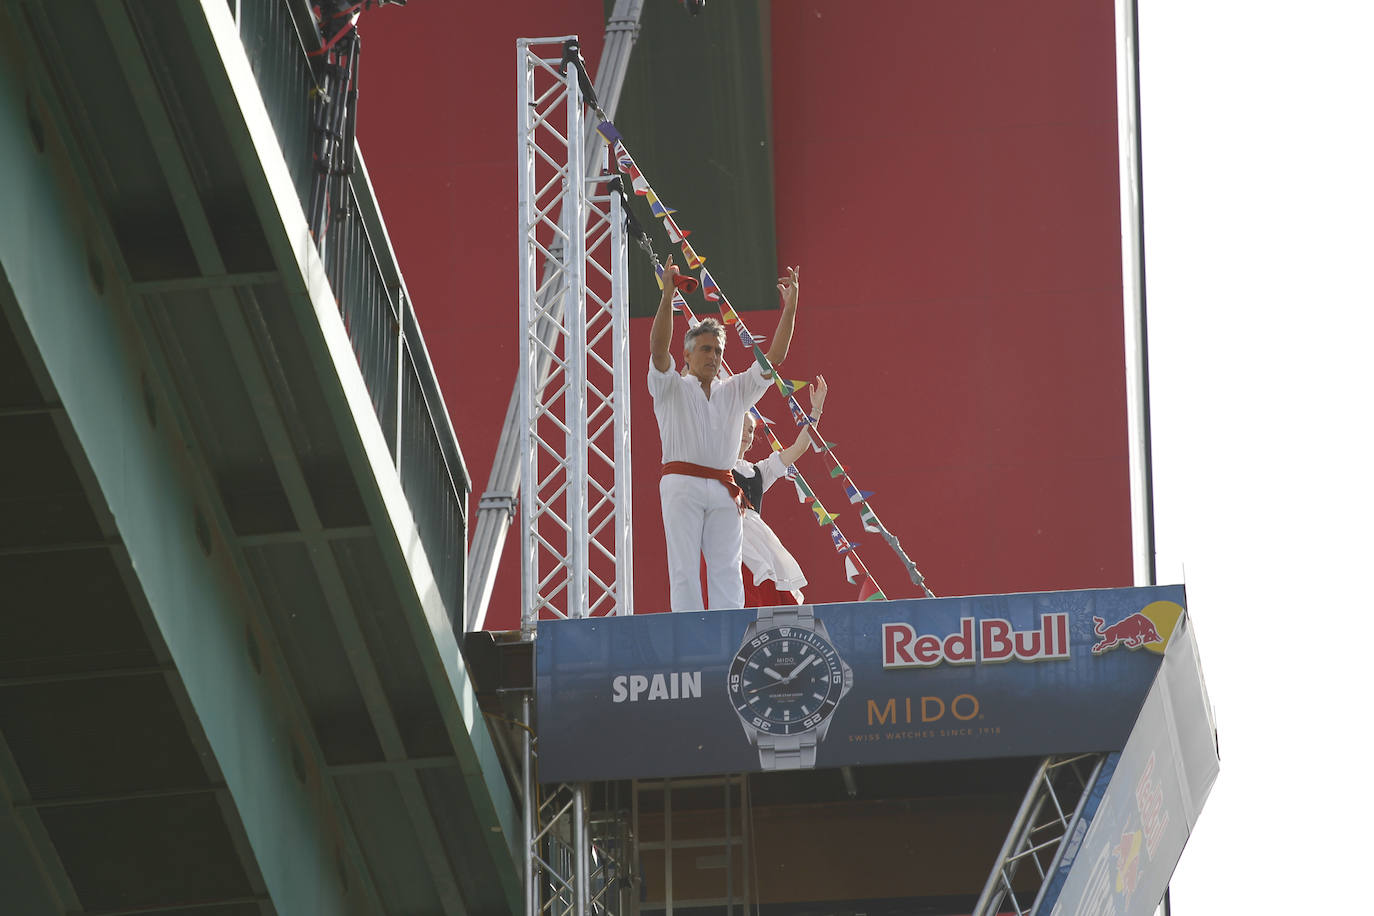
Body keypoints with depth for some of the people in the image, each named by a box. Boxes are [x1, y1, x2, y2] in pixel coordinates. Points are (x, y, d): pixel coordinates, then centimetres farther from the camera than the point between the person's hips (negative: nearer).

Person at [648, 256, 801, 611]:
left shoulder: (734, 391, 20)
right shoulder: (672, 387, 9)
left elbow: (774, 357, 14)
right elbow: (659, 349, -9)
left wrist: (790, 306, 3)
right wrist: (667, 297, -21)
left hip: (723, 489, 4)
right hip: (682, 485, -4)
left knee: (727, 569, -3)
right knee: (685, 568, -9)